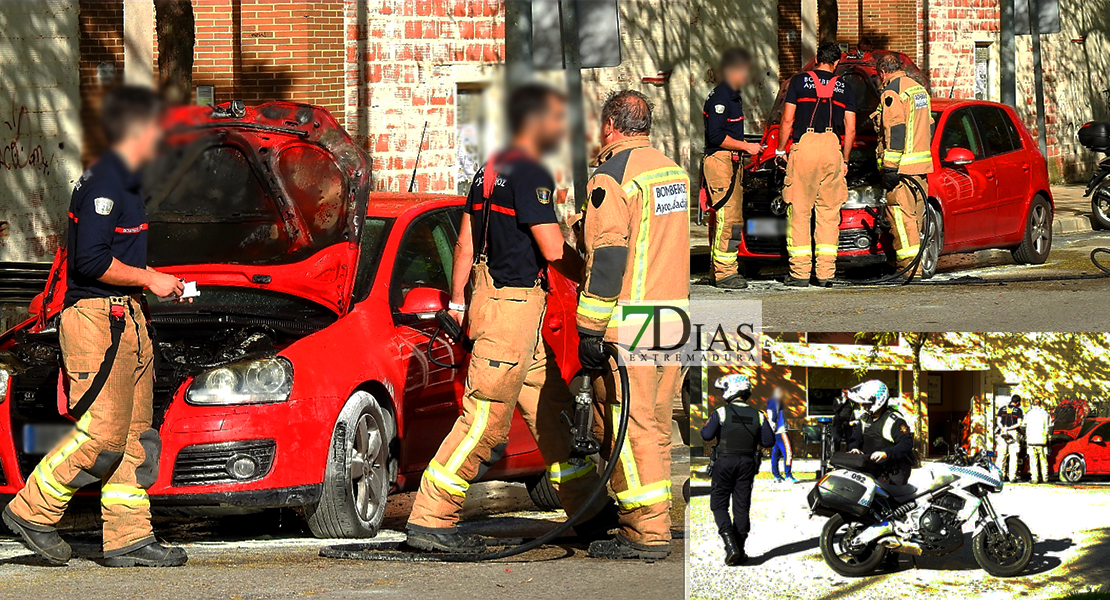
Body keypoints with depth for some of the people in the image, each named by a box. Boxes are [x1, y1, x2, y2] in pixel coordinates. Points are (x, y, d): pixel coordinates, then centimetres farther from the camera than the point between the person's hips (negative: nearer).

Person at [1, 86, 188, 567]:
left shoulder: (124, 182, 18)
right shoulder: (103, 183, -14)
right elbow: (91, 261, -21)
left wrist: (153, 280, 17)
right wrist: (149, 279, -13)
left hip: (126, 320, 10)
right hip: (97, 318, -10)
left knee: (133, 436, 7)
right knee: (102, 433, -13)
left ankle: (129, 538, 7)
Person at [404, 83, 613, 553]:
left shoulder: (491, 171, 15)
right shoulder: (529, 174, -15)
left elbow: (465, 242, 16)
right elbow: (554, 251, -16)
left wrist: (458, 301, 19)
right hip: (513, 306, -10)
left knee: (553, 408, 14)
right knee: (485, 417, -9)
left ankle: (587, 511, 20)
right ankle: (430, 522, -8)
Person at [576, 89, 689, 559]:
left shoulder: (612, 177, -11)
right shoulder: (674, 171, 15)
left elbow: (607, 258, -17)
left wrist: (590, 329, -16)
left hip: (629, 324, -8)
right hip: (674, 316, 8)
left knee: (627, 428, -5)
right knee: (653, 427, 13)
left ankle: (647, 533, -7)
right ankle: (651, 525, 16)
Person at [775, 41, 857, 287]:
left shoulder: (799, 81, 9)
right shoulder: (844, 88, 14)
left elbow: (787, 120, 5)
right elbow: (850, 129, 10)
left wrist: (780, 150, 14)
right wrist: (845, 160, 20)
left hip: (804, 146, -2)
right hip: (833, 147, 2)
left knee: (799, 211, 1)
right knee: (829, 212, 7)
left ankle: (800, 272, -3)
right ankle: (826, 272, 2)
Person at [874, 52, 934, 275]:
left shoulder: (892, 93, -10)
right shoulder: (919, 89, 18)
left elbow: (895, 132, -18)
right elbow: (928, 127, 24)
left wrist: (891, 168, -19)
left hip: (902, 165, -9)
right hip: (921, 164, 9)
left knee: (900, 213, -8)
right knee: (913, 213, 12)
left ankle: (909, 263, -13)